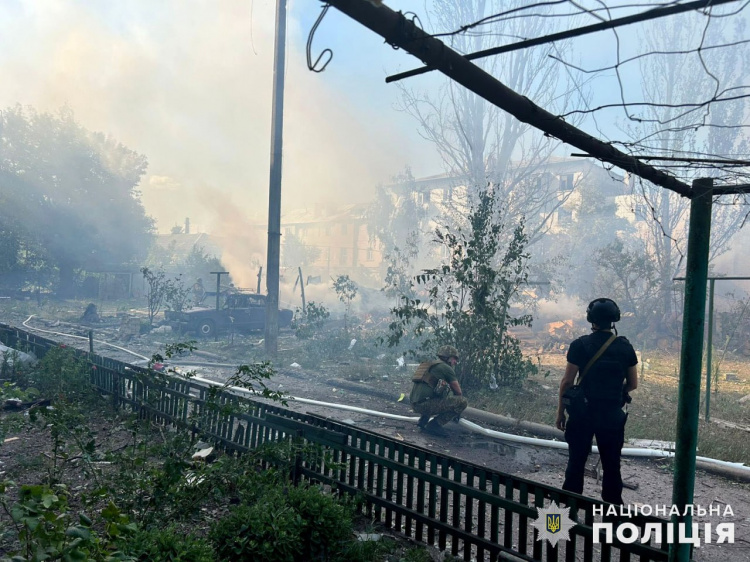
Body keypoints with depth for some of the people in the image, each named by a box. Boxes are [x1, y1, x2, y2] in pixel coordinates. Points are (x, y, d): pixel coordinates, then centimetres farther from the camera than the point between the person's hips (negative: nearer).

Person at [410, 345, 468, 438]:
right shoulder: (447, 368, 1)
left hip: (415, 404, 9)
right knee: (463, 402, -9)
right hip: (425, 404, -9)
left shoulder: (432, 366, 27)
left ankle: (423, 420, 17)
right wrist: (457, 412, 25)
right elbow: (458, 392, 8)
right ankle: (434, 425, -8)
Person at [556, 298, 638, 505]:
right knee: (612, 466, 14)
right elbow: (633, 384, 5)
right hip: (613, 415, 2)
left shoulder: (580, 345, -11)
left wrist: (560, 412, 0)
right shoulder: (625, 347, -1)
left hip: (583, 412, -2)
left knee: (576, 464, 9)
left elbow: (567, 382, -10)